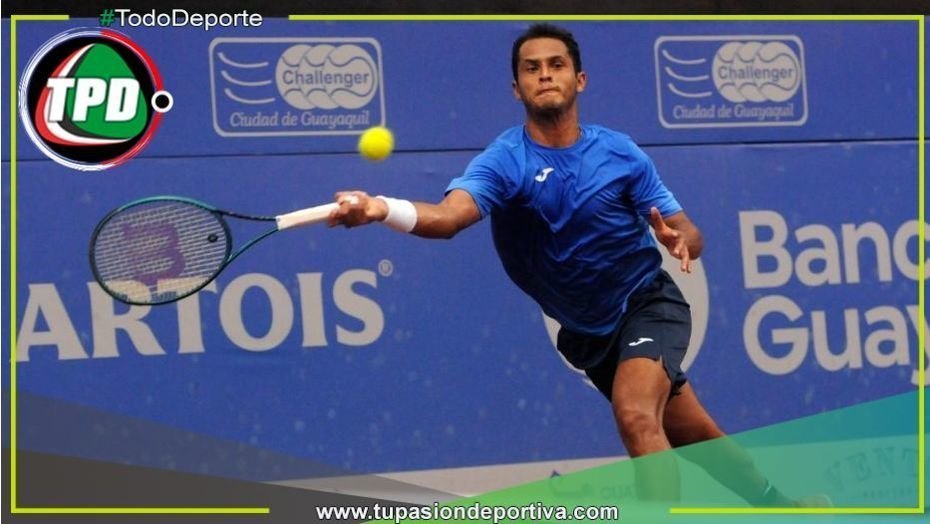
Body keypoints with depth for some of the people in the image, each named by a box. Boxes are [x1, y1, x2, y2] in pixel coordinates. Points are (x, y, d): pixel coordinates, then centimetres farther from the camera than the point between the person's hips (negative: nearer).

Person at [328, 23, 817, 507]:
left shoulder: (621, 154, -11)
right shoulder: (504, 160, -17)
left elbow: (689, 233, -6)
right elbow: (448, 215, -38)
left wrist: (679, 239, -32)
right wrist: (381, 209, -59)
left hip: (648, 303, -2)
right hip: (587, 331, 2)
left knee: (636, 415, -29)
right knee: (693, 438, 14)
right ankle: (778, 505, 39)